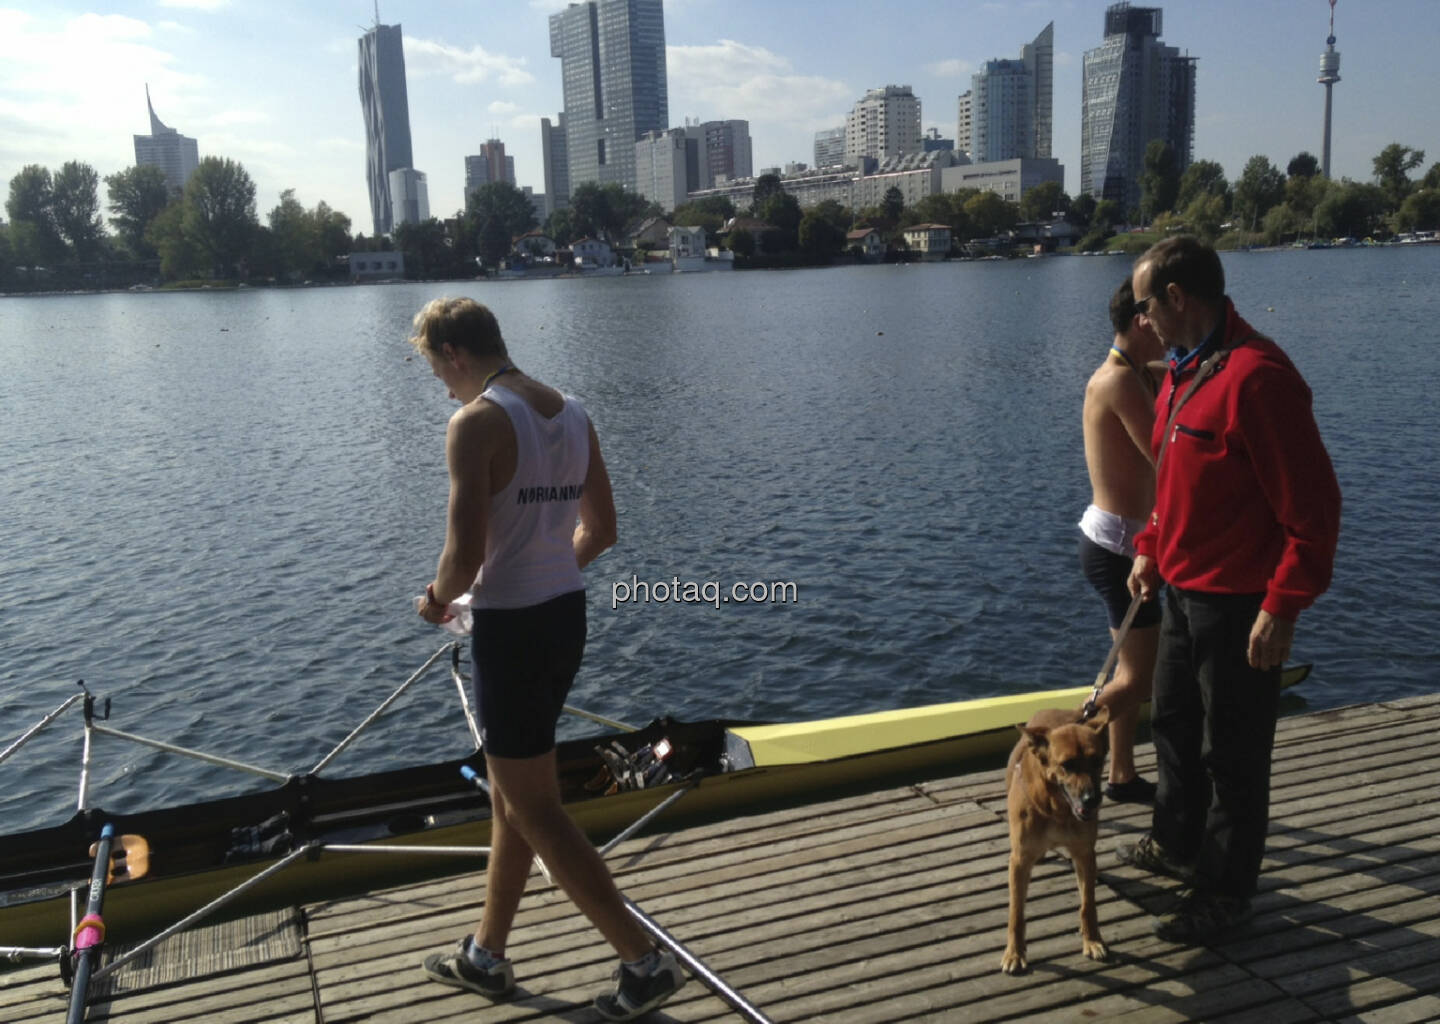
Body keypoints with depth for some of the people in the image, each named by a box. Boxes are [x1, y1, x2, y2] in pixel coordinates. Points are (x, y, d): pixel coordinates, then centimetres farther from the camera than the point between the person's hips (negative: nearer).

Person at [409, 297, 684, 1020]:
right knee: (509, 797, 21)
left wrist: (438, 597, -3)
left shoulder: (476, 422, -17)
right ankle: (486, 957, 37)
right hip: (567, 615, 9)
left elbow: (466, 553, -23)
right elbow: (600, 531, 13)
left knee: (534, 812, 5)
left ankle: (646, 962, 12)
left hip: (510, 630, -9)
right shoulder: (572, 414, 7)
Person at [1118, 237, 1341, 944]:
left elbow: (1312, 505, -23)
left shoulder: (1255, 376, -23)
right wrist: (1151, 550, 15)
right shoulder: (1185, 369, 9)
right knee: (1173, 725, 23)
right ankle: (1177, 843, 43)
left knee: (1232, 753, 6)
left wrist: (1284, 607, -23)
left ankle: (1225, 891, 23)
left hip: (1239, 604, -10)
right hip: (1183, 590, 10)